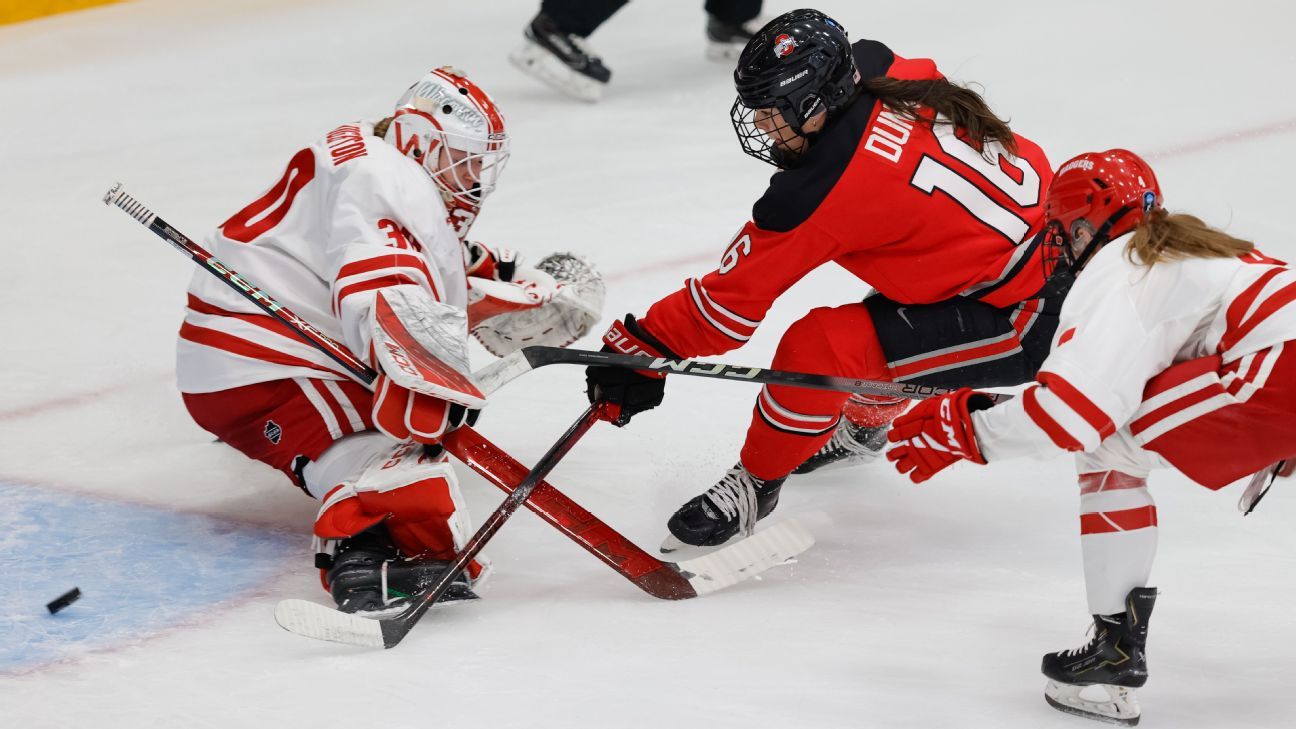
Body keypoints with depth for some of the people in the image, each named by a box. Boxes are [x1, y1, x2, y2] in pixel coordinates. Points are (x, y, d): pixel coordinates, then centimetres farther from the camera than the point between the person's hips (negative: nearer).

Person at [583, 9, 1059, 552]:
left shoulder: (825, 190, -23)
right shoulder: (878, 72, -5)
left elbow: (732, 301, -15)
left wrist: (642, 347, -5)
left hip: (1028, 322, -9)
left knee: (819, 347, -15)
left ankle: (756, 482, 6)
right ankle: (862, 425, 54)